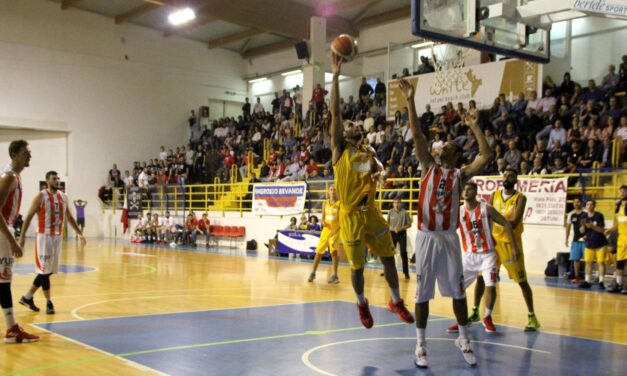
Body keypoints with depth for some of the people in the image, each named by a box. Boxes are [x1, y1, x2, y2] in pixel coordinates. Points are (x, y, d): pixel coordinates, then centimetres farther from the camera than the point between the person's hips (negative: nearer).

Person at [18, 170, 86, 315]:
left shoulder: (63, 197, 10)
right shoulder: (41, 196, -8)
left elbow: (69, 217, 20)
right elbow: (29, 217, -8)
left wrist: (80, 233, 15)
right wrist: (22, 236, -15)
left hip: (58, 237, 7)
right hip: (45, 236, -7)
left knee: (49, 270, 9)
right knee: (45, 270, -6)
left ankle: (27, 297, 22)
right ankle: (49, 302, 3)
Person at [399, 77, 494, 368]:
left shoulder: (461, 174, 5)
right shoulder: (429, 166, 6)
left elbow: (487, 155, -10)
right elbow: (417, 134, -4)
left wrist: (474, 127, -10)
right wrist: (410, 101, -12)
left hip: (449, 237, 0)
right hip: (426, 236, 0)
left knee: (458, 290, 7)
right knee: (423, 293, 3)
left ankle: (463, 339, 24)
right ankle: (420, 345, 12)